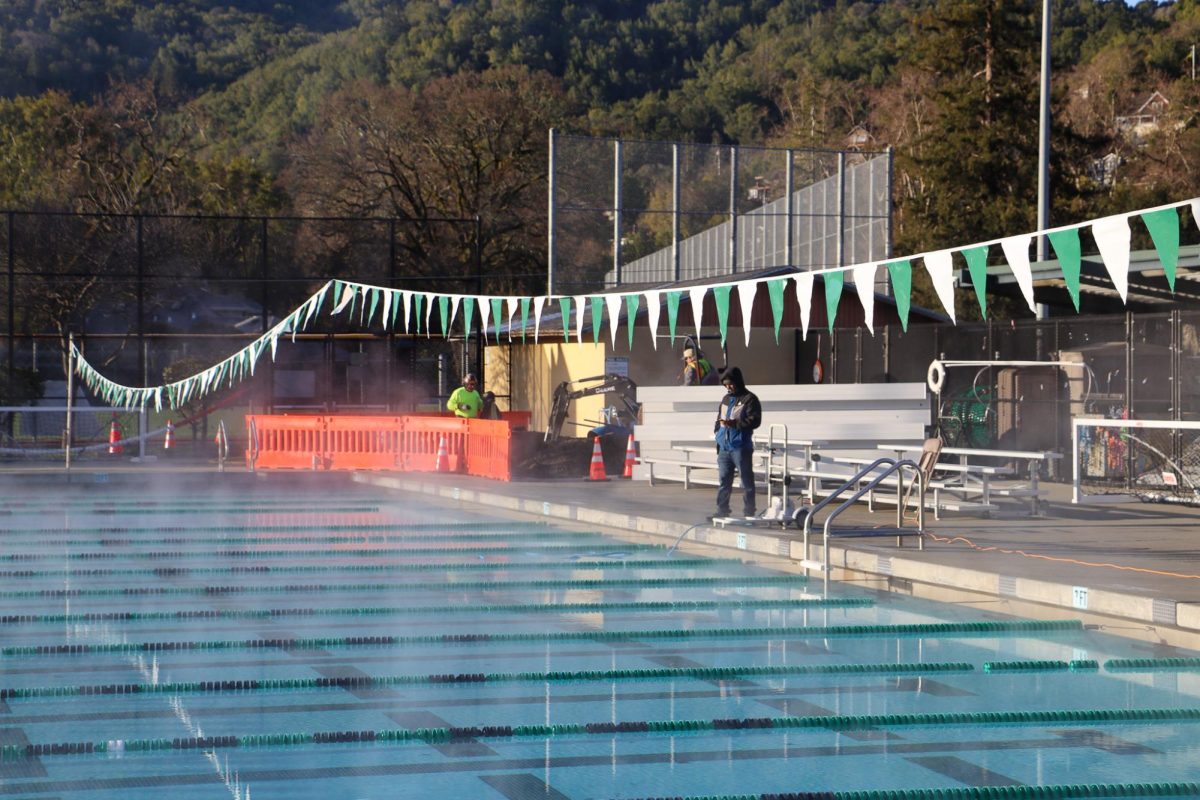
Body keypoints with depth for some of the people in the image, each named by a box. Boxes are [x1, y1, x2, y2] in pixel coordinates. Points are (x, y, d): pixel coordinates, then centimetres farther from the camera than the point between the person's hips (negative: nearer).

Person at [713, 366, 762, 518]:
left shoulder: (749, 399, -4)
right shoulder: (726, 399, 19)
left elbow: (754, 420, -14)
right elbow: (719, 419, 29)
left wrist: (733, 423, -22)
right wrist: (717, 433, 15)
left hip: (741, 447, -7)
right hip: (724, 447, 7)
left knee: (747, 482, -3)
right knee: (723, 481, 9)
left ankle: (749, 513, 1)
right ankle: (721, 512, 15)